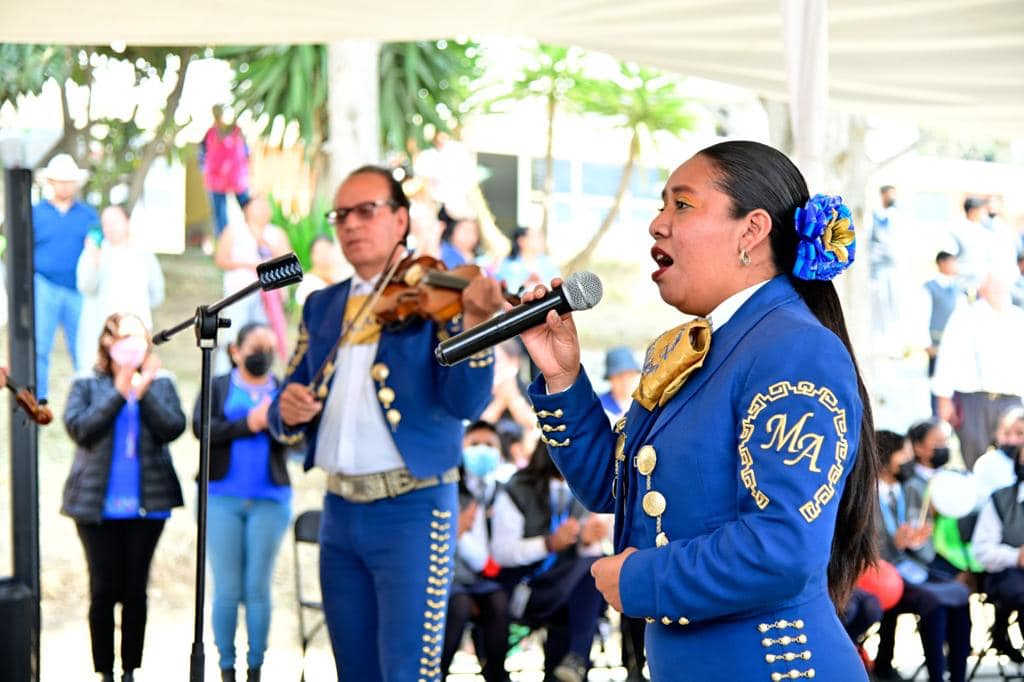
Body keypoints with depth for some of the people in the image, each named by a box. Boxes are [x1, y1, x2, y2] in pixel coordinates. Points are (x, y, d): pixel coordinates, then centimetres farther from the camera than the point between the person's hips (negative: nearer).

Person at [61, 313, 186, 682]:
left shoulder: (161, 383, 8)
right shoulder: (87, 386, 5)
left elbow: (173, 427, -6)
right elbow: (78, 427, -11)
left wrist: (145, 391, -16)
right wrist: (118, 394, -15)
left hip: (147, 505, 1)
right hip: (98, 506, -1)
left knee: (135, 590, 4)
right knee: (104, 590, 0)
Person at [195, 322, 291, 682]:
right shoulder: (218, 387, 9)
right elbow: (200, 426, -7)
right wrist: (247, 425, -13)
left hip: (270, 500, 1)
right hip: (222, 498, 0)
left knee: (258, 588, 1)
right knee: (227, 590, 0)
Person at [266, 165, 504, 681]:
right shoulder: (322, 306, 12)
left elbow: (466, 403, -16)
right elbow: (286, 405, 12)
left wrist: (474, 324, -33)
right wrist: (286, 411, -12)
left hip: (412, 509, -5)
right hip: (339, 510, 6)